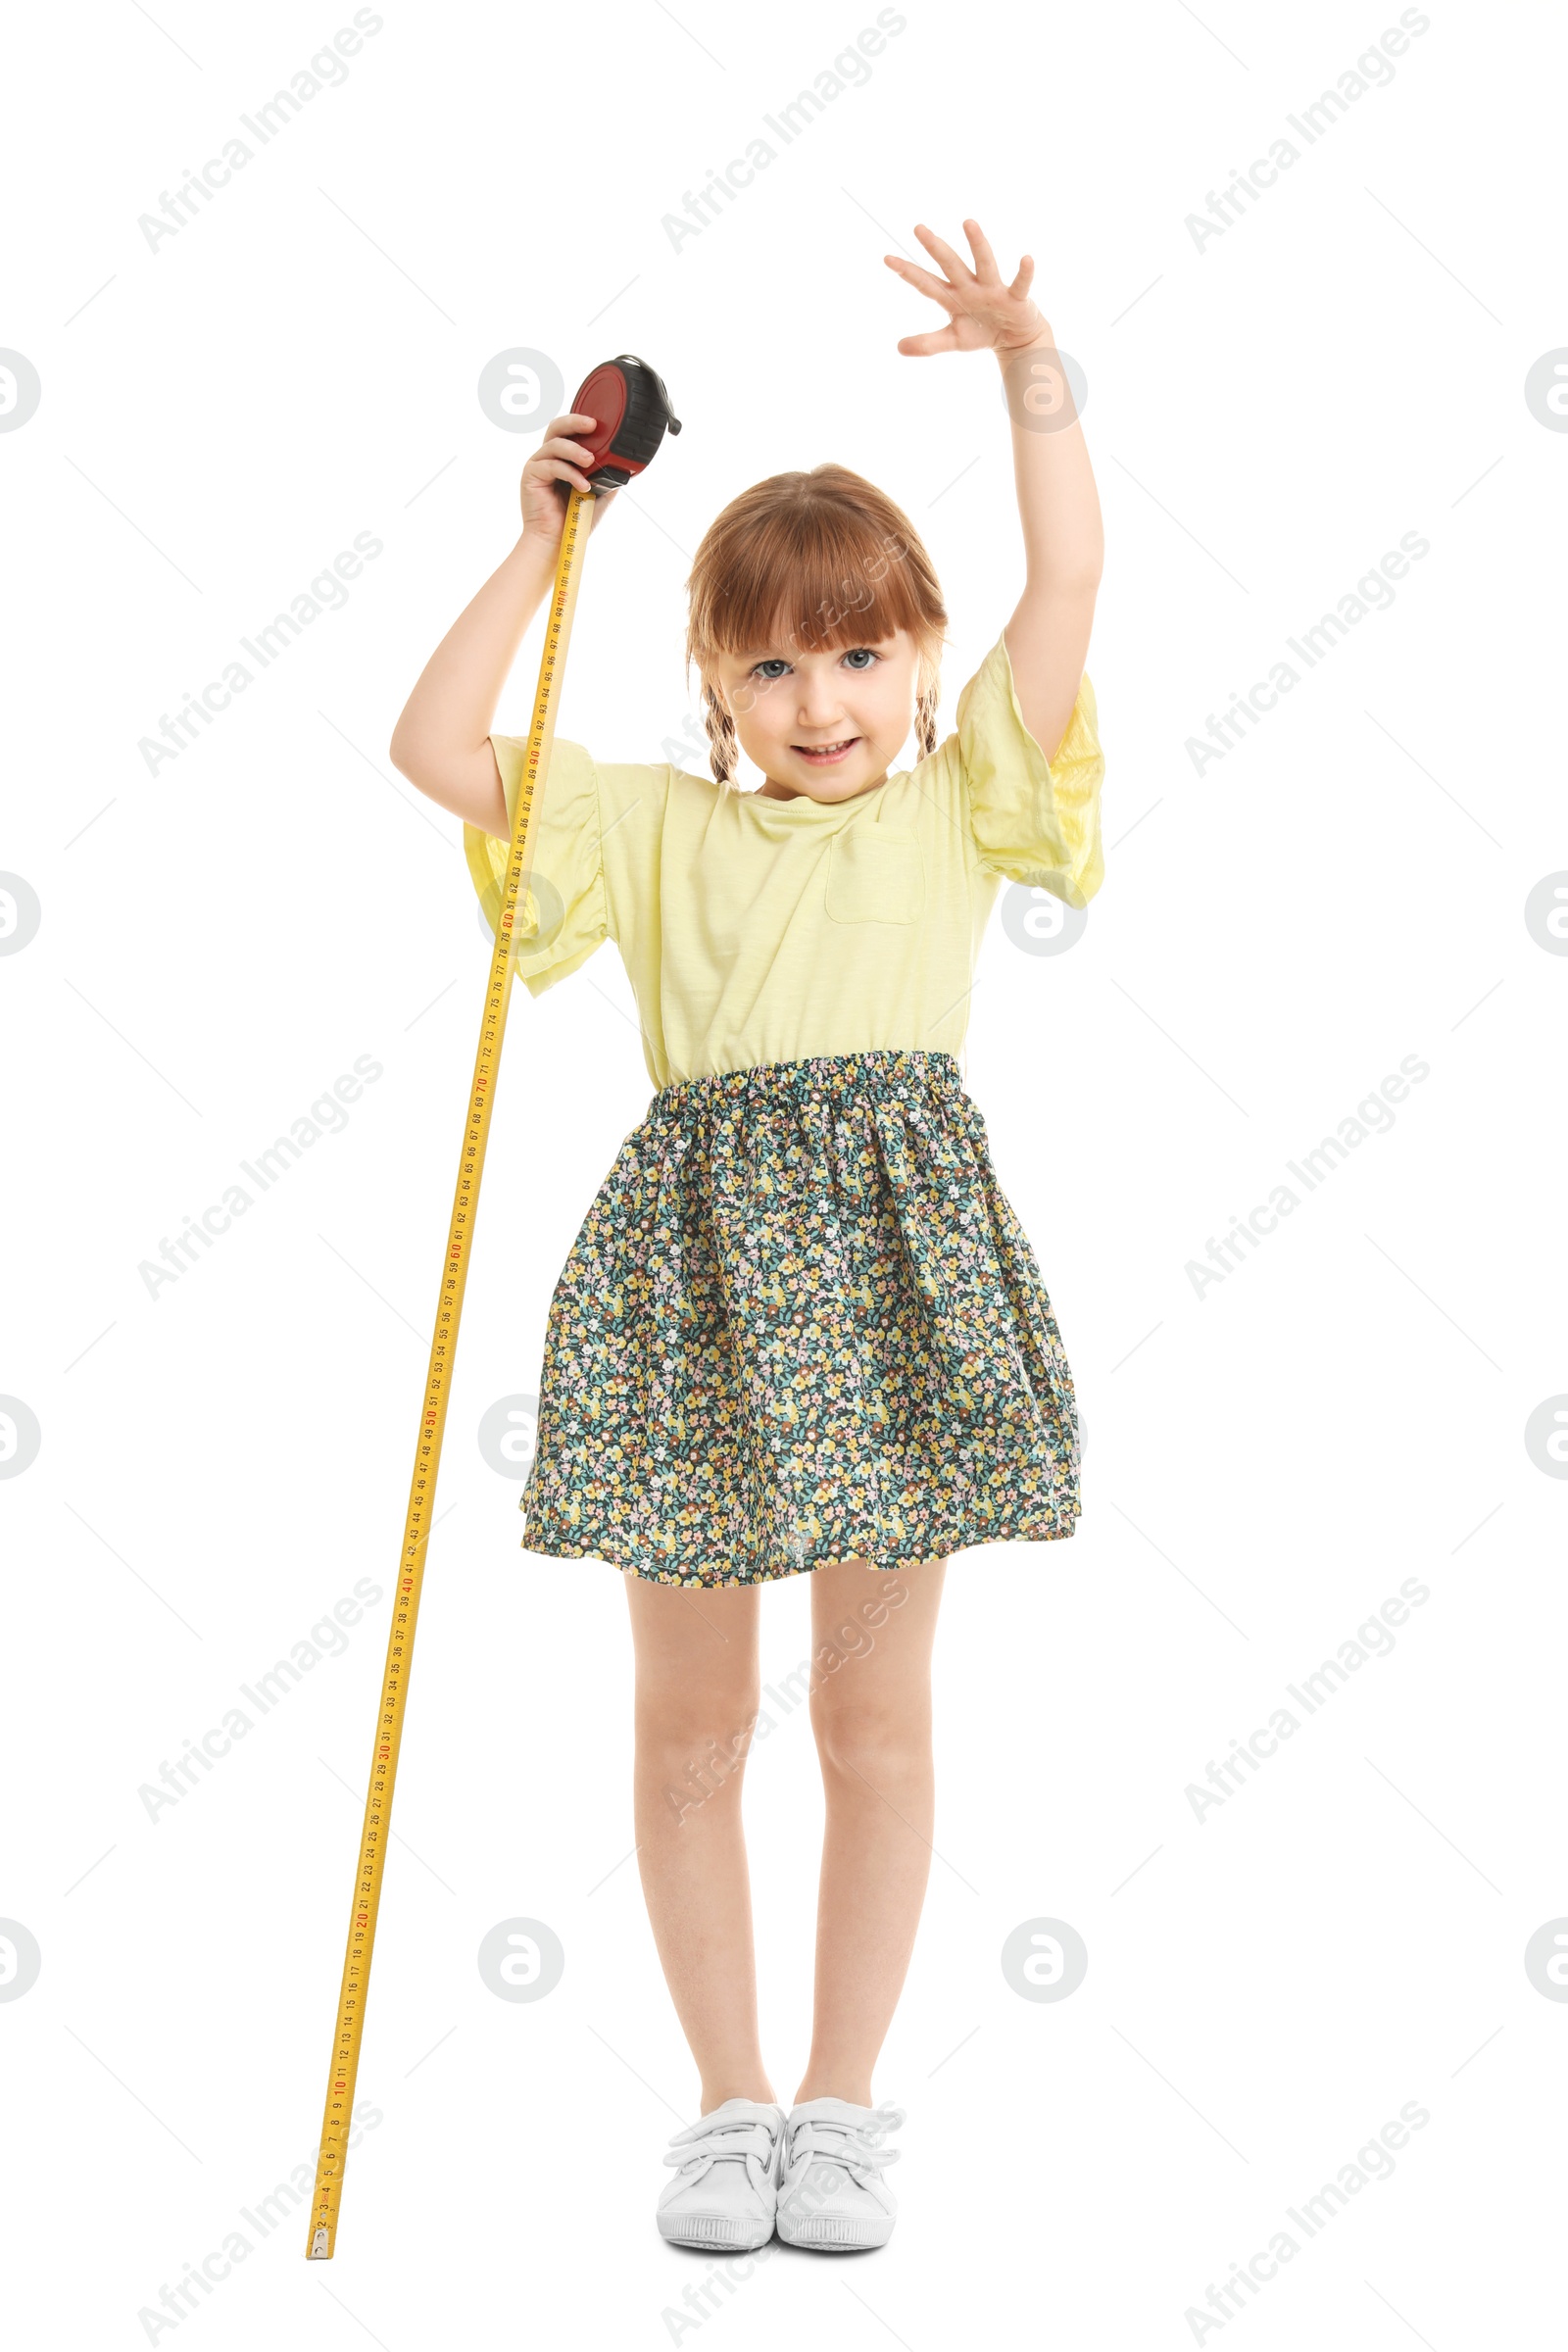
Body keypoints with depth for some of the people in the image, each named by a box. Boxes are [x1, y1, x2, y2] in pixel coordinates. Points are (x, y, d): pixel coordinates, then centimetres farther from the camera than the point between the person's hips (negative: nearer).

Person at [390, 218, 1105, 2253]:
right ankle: (729, 2104, 21)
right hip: (696, 1271, 1)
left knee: (875, 1715, 6)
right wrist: (544, 551, 5)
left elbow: (1067, 588, 0)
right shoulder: (654, 827, 11)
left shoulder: (959, 807, 8)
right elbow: (436, 749, 4)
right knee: (690, 1722, 7)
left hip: (891, 1271, -1)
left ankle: (841, 2105, 19)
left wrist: (1030, 368, -5)